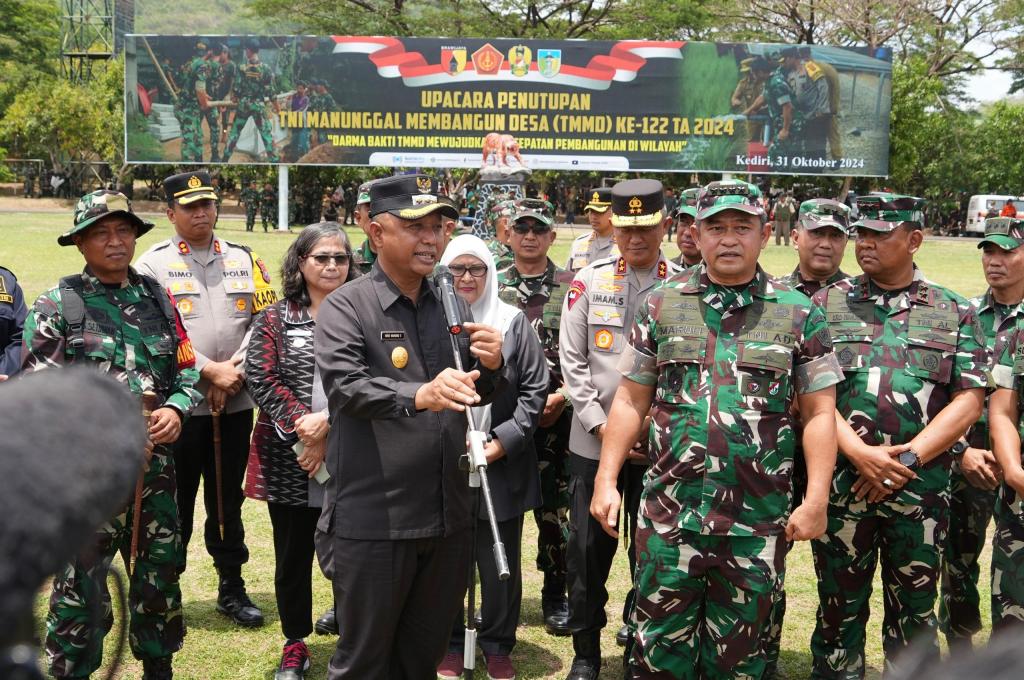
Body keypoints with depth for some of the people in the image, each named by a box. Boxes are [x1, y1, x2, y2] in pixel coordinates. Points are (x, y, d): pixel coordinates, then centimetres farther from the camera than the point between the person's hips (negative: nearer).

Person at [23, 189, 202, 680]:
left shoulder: (155, 297, 10)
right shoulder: (56, 306, -3)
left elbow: (188, 367, 12)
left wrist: (175, 410, -7)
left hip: (154, 463, 4)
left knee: (160, 574, 14)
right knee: (79, 585, -1)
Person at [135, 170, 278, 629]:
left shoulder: (245, 260, 9)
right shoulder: (153, 264, -2)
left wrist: (235, 371, -8)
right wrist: (209, 372, -16)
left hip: (236, 404, 3)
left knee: (228, 500, 13)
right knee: (175, 503, 6)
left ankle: (231, 588, 25)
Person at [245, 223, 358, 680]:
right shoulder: (275, 319, 6)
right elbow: (261, 380, -4)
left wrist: (328, 423, -15)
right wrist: (304, 427, -15)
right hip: (288, 461, 1)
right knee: (292, 554, 10)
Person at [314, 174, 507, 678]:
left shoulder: (451, 306, 10)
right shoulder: (346, 307, -7)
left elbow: (478, 393, 16)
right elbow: (345, 386, -23)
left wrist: (491, 365, -8)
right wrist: (418, 396, -40)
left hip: (447, 516, 5)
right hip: (373, 518, -5)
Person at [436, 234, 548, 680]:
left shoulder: (513, 322, 3)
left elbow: (536, 388, 1)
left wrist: (504, 440, -8)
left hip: (502, 466, 0)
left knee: (501, 564, 8)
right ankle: (449, 644, 26)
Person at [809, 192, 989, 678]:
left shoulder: (955, 314, 5)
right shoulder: (826, 305, 3)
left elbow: (968, 401, -1)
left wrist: (907, 459, -11)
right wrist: (859, 453, -15)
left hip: (921, 488, 1)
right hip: (842, 485, 0)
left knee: (915, 610, 11)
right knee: (840, 606, 10)